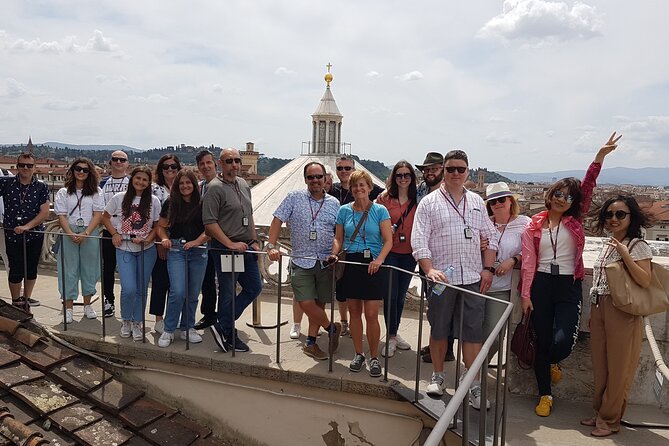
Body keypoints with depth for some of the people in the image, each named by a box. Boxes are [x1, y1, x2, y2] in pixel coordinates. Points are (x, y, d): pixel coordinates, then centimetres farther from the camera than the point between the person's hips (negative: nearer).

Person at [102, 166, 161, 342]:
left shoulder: (154, 201, -1)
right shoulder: (119, 198, -1)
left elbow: (158, 225, 3)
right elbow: (105, 217, 11)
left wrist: (147, 239, -13)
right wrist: (114, 233, -3)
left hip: (146, 250, 1)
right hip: (124, 249, -1)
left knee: (141, 290, 8)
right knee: (129, 289, -11)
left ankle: (137, 323, 26)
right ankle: (126, 320, 17)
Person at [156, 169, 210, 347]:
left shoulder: (203, 204, 1)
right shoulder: (170, 203, 5)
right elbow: (161, 226, 14)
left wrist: (196, 241, -15)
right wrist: (165, 238, -6)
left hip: (198, 251, 1)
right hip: (176, 250, -1)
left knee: (193, 294, 8)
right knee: (178, 292, -11)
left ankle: (188, 328, 24)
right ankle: (168, 330, 5)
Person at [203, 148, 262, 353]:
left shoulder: (243, 184, 12)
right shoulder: (215, 187, -12)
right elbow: (209, 222, -17)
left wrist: (254, 241, 11)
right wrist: (231, 244, -19)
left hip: (246, 248, 8)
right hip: (226, 248, -8)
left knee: (254, 287, 10)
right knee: (227, 293, 3)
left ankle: (223, 327, 17)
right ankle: (228, 335, 19)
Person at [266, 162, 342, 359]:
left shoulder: (334, 203, 7)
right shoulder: (294, 198, 1)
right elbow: (277, 221, -3)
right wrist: (271, 246, -15)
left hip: (326, 262, 2)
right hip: (301, 261, -2)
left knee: (320, 303, 8)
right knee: (306, 303, -9)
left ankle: (310, 343, 24)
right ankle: (332, 327, 18)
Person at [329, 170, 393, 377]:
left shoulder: (380, 210, -1)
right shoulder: (344, 210, 7)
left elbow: (388, 241, -5)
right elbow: (338, 238, 12)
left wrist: (379, 260, -21)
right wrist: (335, 253, -8)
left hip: (373, 266, -3)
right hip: (350, 264, 3)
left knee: (371, 315, -3)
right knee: (354, 312, 10)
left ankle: (374, 357, 14)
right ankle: (358, 354, 25)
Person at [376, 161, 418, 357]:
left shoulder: (417, 200, 4)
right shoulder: (386, 199, -2)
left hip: (409, 254, 3)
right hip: (390, 253, -3)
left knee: (400, 296, 13)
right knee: (390, 296, -2)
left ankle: (394, 333, 29)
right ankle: (391, 337, 11)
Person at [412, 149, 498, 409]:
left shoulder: (477, 202, 13)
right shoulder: (429, 203, 1)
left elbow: (490, 236, 14)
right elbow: (419, 241, -5)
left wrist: (488, 269, 3)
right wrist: (429, 270, -17)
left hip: (473, 278, 2)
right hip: (442, 278, -2)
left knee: (473, 332, 3)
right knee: (439, 329, 11)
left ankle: (474, 386, 13)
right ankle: (438, 376, 29)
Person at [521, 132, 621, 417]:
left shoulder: (575, 221, 6)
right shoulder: (534, 226, 3)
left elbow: (587, 189, -5)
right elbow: (528, 262, 1)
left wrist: (599, 158, -15)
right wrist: (526, 294, -3)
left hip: (569, 286, 0)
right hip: (541, 285, 0)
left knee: (563, 341, -14)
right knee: (542, 342, 6)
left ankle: (553, 362, 25)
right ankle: (545, 395, 24)